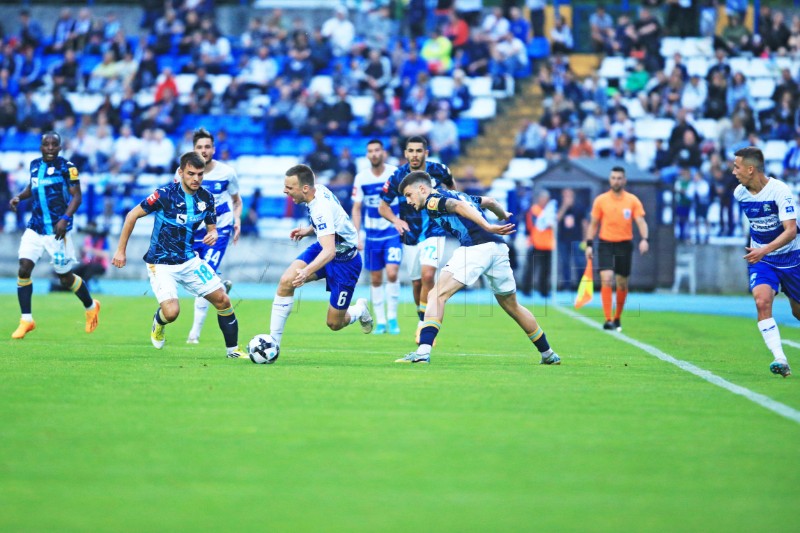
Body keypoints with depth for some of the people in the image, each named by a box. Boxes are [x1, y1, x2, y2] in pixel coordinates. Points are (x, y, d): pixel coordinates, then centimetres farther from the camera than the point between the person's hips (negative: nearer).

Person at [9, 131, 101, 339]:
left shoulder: (67, 167, -10)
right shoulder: (35, 165, 8)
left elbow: (76, 196, -9)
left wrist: (65, 218, -21)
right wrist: (19, 197, 5)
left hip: (57, 230, -5)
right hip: (35, 228, 5)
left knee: (65, 277, 5)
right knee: (24, 269, -9)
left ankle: (91, 307, 32)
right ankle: (26, 320, -2)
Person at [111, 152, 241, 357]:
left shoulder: (207, 198, -1)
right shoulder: (165, 194, -17)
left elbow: (212, 228, 12)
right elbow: (132, 215, -8)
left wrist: (213, 235, -14)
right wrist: (121, 250, -6)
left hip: (190, 260, 5)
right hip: (161, 263, -5)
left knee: (222, 300, -2)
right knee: (172, 312, -22)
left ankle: (232, 350, 16)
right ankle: (158, 322, 18)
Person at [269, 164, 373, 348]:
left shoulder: (321, 209, -34)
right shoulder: (318, 189, -9)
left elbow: (329, 251, -45)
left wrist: (307, 271, -59)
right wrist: (309, 230, 2)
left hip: (345, 261, -8)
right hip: (324, 248, 8)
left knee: (334, 324, 0)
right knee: (286, 281, -16)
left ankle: (360, 310, 35)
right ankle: (272, 342, -13)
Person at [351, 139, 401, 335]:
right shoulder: (361, 178, -3)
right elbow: (356, 208, 4)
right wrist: (356, 236, -3)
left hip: (394, 232, -2)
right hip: (372, 234, 2)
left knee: (392, 273, -17)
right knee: (375, 279, 4)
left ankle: (392, 318, -2)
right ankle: (380, 322, 14)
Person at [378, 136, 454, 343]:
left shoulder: (437, 171, -9)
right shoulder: (398, 177, -10)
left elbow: (451, 185, 15)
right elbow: (383, 206, -1)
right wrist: (395, 220, -19)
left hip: (433, 233, -2)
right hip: (410, 236, 2)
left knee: (427, 275, -22)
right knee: (417, 283, 8)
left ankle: (424, 323, -14)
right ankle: (423, 321, 31)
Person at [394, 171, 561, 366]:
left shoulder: (433, 200, 5)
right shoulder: (458, 194, 28)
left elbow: (458, 206, -13)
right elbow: (489, 201, 37)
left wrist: (487, 227, -24)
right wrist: (504, 216, 58)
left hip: (475, 248, -8)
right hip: (498, 247, 8)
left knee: (437, 296, -7)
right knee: (512, 307, 23)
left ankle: (423, 351, -23)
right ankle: (548, 354, 29)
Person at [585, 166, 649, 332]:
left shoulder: (633, 200, 0)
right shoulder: (600, 200, 2)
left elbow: (641, 222, -6)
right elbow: (593, 224, 8)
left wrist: (644, 239, -23)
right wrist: (589, 244, -1)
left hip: (625, 245, 1)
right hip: (606, 244, -1)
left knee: (622, 284, 8)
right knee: (606, 279, -16)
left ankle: (617, 318, 25)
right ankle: (608, 320, -18)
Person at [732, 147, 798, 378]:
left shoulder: (780, 190, -23)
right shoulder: (739, 193, -5)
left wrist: (765, 250, -43)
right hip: (760, 258, 3)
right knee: (762, 301, -23)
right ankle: (780, 360, -26)